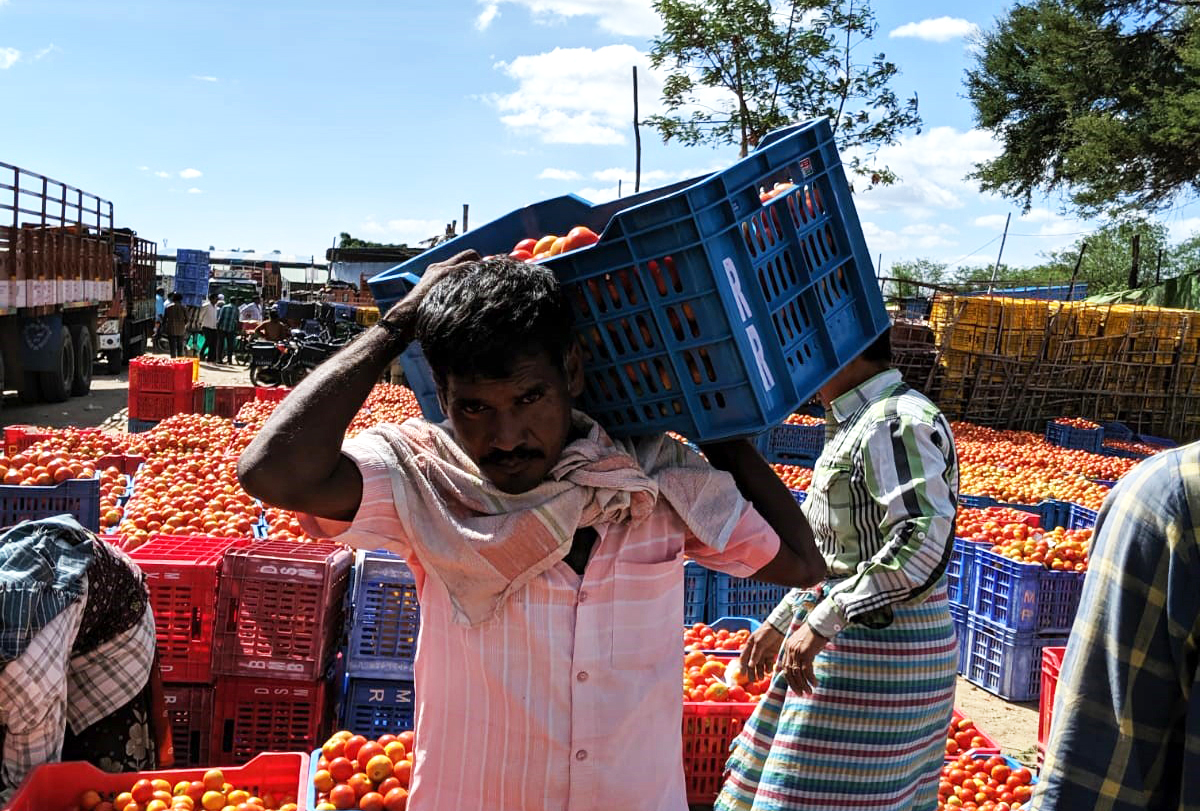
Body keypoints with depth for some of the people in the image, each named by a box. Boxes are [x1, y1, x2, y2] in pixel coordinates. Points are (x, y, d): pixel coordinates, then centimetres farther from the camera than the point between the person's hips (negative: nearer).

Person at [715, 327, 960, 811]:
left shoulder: (896, 423, -18)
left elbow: (922, 547, -28)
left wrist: (821, 623, -26)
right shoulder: (853, 423, 14)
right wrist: (779, 623, 20)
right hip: (847, 637, 10)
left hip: (881, 644, -10)